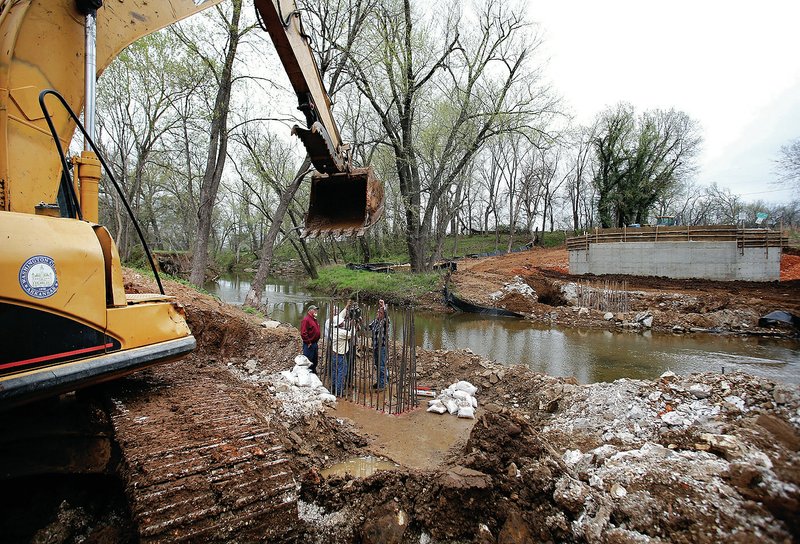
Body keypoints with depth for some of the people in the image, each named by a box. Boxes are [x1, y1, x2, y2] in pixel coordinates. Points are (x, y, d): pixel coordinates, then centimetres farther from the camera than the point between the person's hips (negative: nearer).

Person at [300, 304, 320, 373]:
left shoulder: (314, 319, 14)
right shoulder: (306, 319, -16)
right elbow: (303, 333, -23)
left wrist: (316, 341, 16)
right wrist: (308, 342, -19)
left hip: (315, 344, 10)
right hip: (309, 345, -10)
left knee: (314, 362, 19)